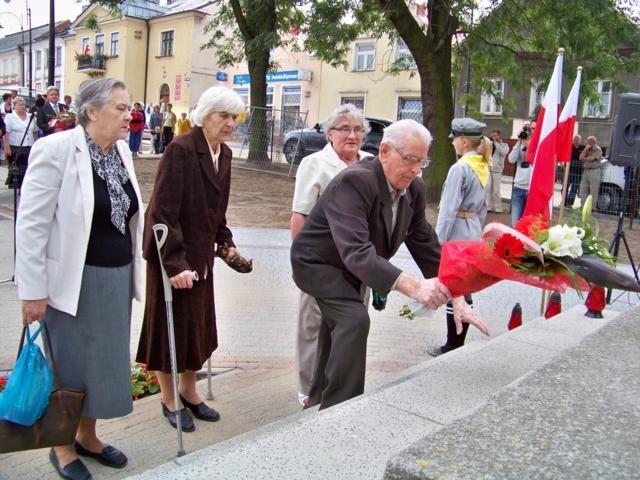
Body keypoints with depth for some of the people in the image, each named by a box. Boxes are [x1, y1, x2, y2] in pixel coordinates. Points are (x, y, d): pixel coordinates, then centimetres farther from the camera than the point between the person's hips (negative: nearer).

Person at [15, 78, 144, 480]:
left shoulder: (121, 151, 5)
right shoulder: (56, 149, -14)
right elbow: (31, 225, -14)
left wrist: (134, 273, 13)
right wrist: (33, 292, -15)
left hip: (117, 279, 6)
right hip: (74, 281, -6)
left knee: (105, 361, 17)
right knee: (69, 365, 9)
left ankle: (88, 436, 38)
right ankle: (62, 446, 32)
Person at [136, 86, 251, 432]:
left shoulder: (224, 153, 5)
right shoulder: (181, 149, -19)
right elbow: (163, 212, -23)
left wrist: (226, 243, 8)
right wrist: (174, 262, -27)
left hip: (200, 254, 8)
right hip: (171, 255, -8)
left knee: (198, 325, 17)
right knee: (171, 325, 7)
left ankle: (189, 392, 35)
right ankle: (169, 400, 25)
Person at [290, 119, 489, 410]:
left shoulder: (414, 189, -11)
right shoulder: (353, 182, -35)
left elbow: (427, 245, -5)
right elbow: (356, 252, -46)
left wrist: (457, 298, -13)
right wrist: (413, 286, -56)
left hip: (350, 267, 8)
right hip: (317, 263, -8)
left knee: (340, 326, 19)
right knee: (355, 319, -27)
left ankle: (319, 401, 41)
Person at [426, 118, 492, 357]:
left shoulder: (460, 168, -16)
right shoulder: (484, 168, 10)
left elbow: (448, 210, -19)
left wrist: (438, 242, -15)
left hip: (456, 235, -9)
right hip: (473, 235, 9)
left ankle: (452, 346, 8)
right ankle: (459, 343, 23)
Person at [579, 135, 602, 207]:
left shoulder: (598, 150, -3)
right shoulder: (587, 149, 16)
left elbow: (591, 158, -14)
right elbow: (580, 157, 4)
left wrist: (584, 159, 4)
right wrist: (585, 149, -6)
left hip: (594, 171, -7)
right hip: (585, 171, 7)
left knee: (593, 191, -5)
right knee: (583, 190, 6)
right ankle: (583, 205, 13)